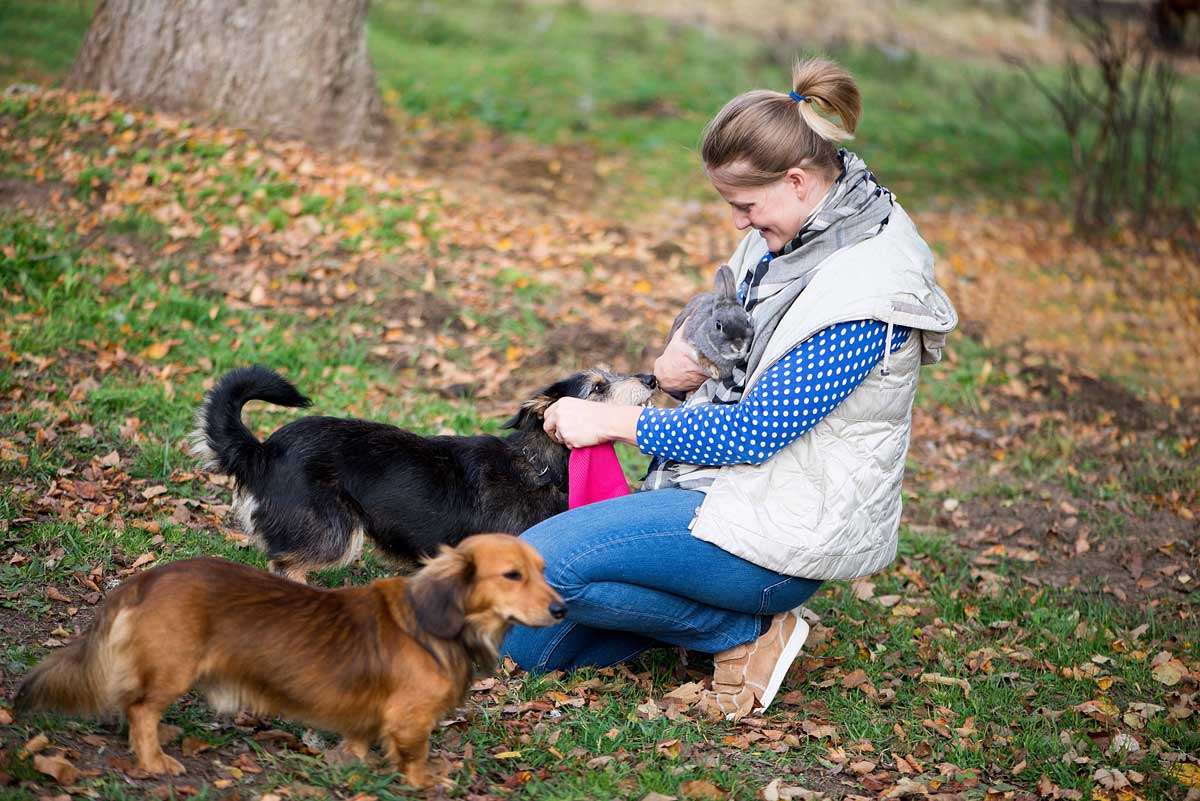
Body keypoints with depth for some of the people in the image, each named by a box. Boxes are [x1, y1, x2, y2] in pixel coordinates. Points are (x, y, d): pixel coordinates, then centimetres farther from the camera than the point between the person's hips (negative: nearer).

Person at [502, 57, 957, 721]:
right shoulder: (793, 232, 5)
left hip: (781, 528, -9)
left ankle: (747, 630, -7)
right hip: (728, 484, 9)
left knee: (538, 567, -20)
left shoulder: (864, 292, -23)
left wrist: (611, 421, -13)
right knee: (529, 643, 4)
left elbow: (751, 434, -22)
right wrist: (674, 361, -5)